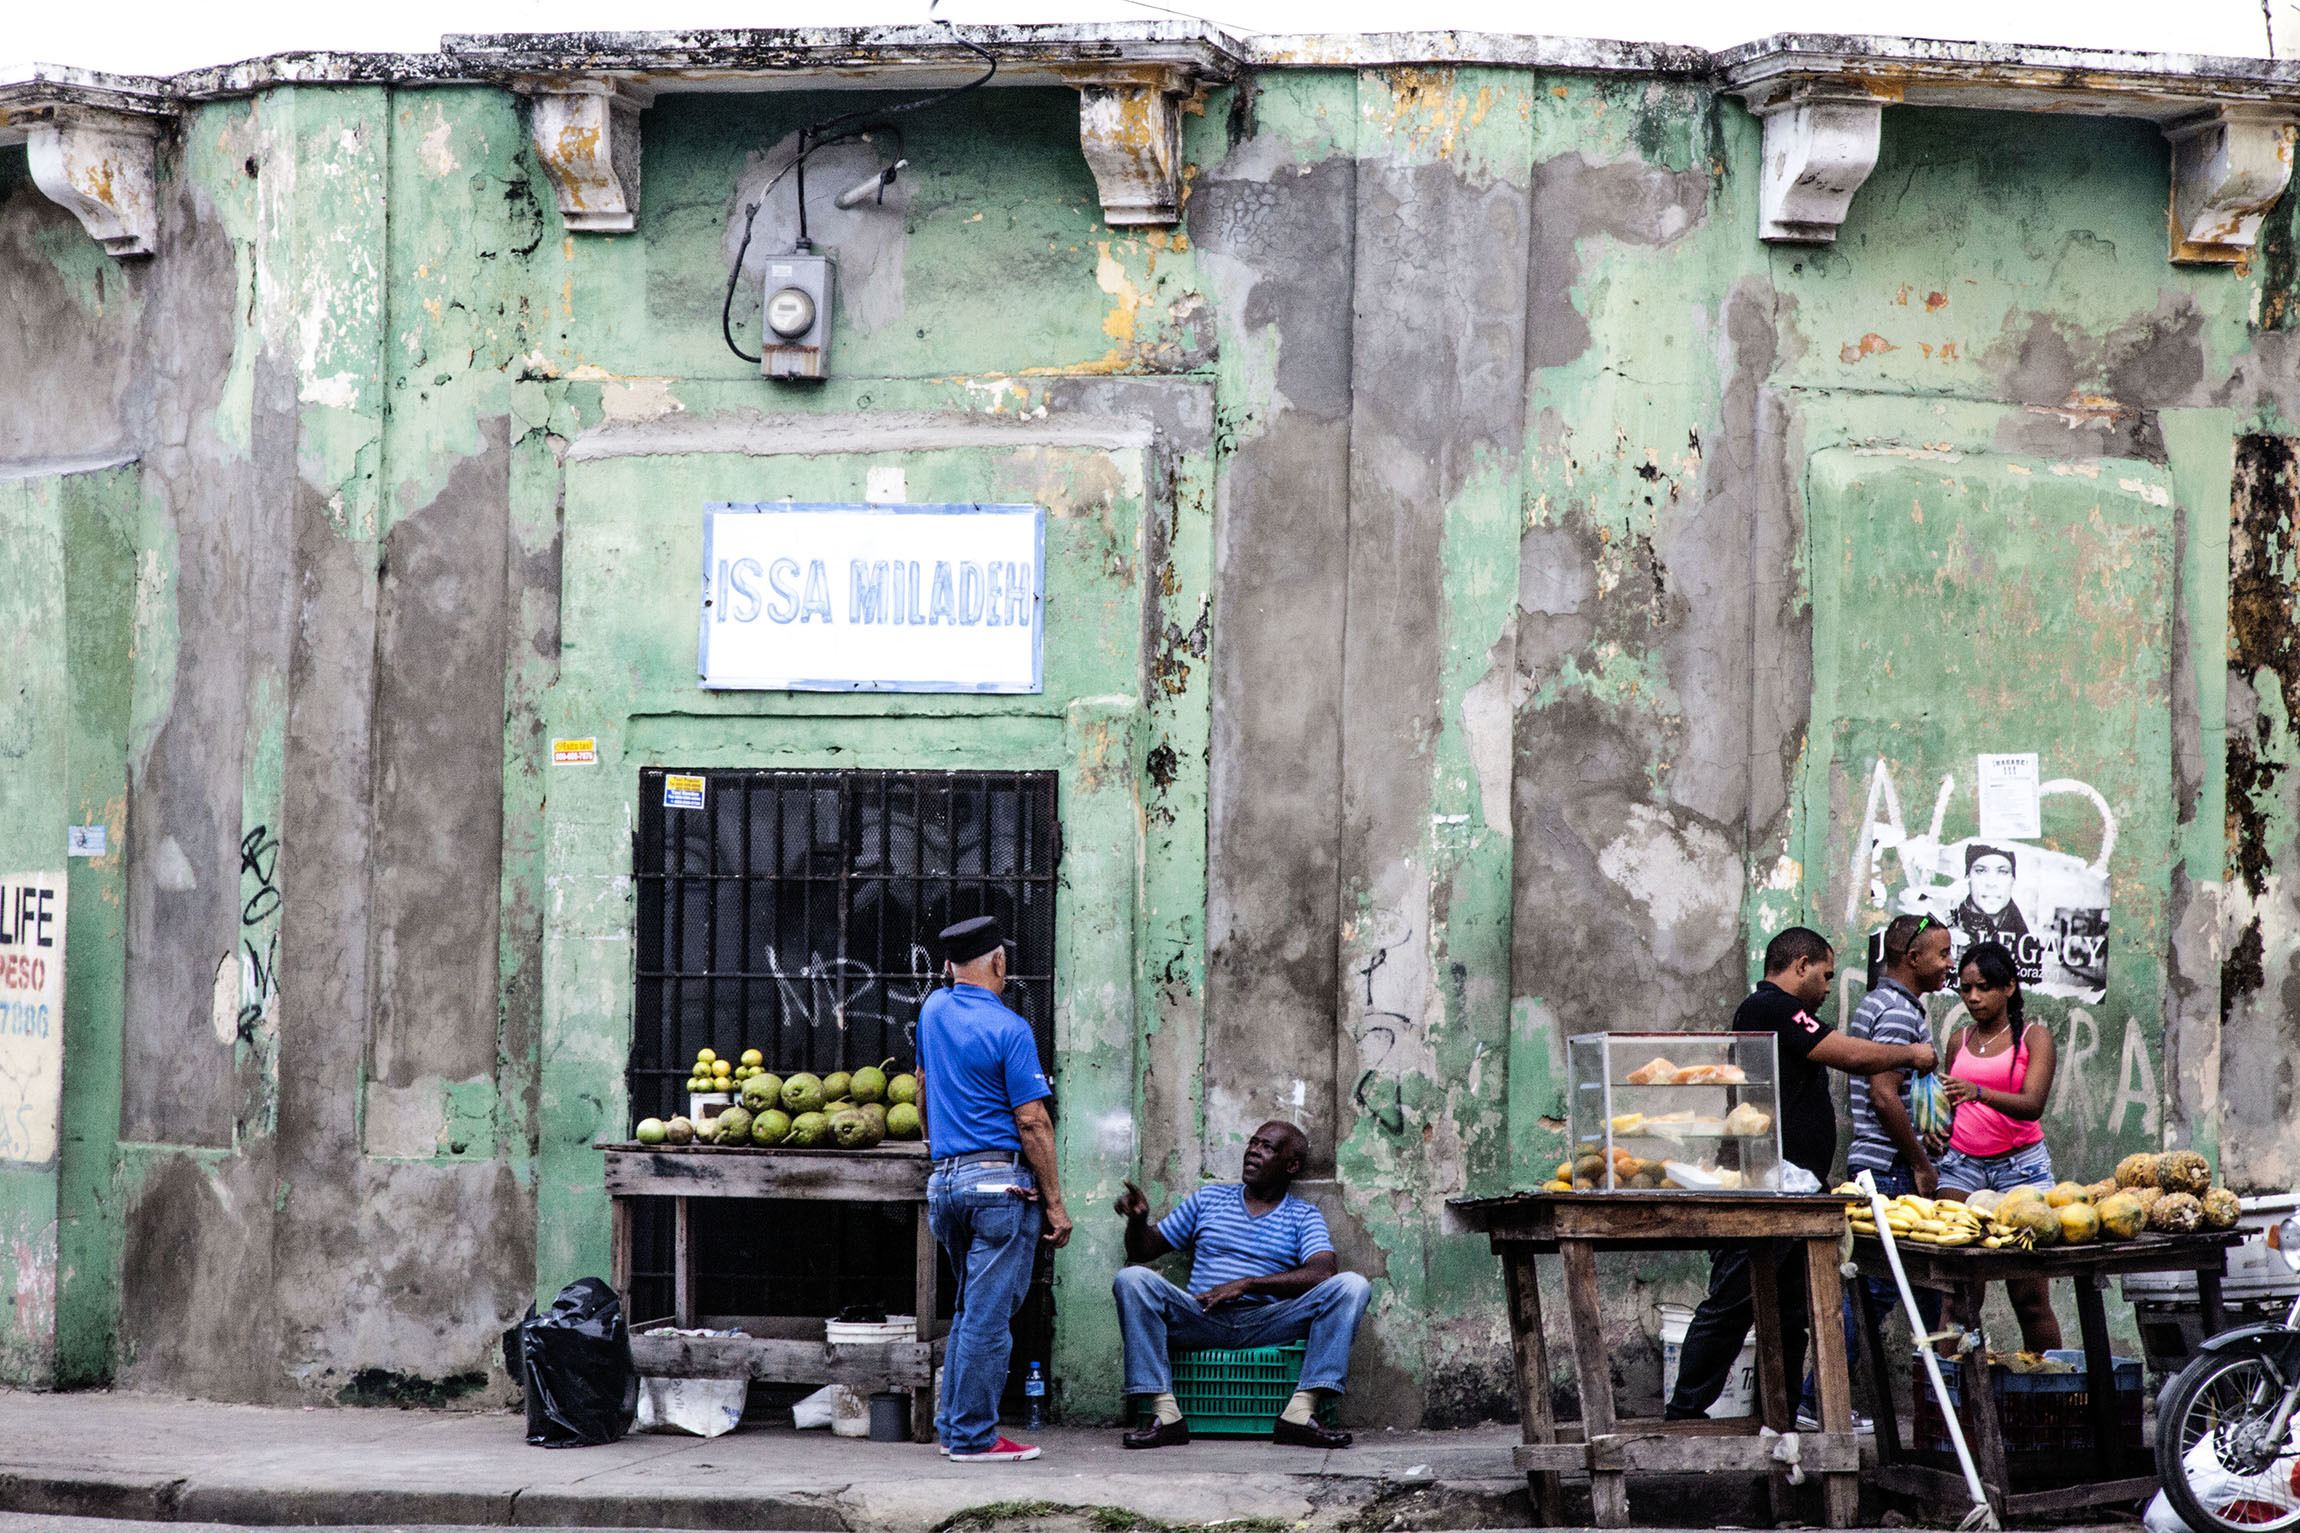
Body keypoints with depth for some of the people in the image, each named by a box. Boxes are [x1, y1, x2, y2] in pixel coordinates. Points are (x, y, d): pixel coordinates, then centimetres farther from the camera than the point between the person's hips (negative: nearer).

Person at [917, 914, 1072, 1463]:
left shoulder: (933, 1011, 9)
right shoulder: (1009, 1030, -11)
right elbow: (1032, 1122, -12)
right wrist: (1055, 1204, -9)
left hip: (944, 1181, 7)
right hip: (1001, 1181, -7)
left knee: (969, 1309, 18)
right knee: (989, 1314, -4)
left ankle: (953, 1424, 17)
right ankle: (973, 1436, -4)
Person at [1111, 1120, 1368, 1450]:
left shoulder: (1303, 1216, 13)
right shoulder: (1209, 1198, 19)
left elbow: (1323, 1273, -8)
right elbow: (1142, 1252, 21)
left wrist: (1247, 1283, -16)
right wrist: (1138, 1219, -3)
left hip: (1266, 1323, -1)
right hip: (1202, 1319, 1)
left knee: (1351, 1286, -23)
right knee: (1132, 1279, -25)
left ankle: (1300, 1413, -33)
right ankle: (1164, 1414, -33)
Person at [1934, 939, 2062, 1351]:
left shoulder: (2033, 1036, 1)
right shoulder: (1959, 1041, 15)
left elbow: (2032, 1104, -14)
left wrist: (1978, 1092, -30)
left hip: (2020, 1166, -3)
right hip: (1962, 1164, 3)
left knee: (2030, 1296, -6)